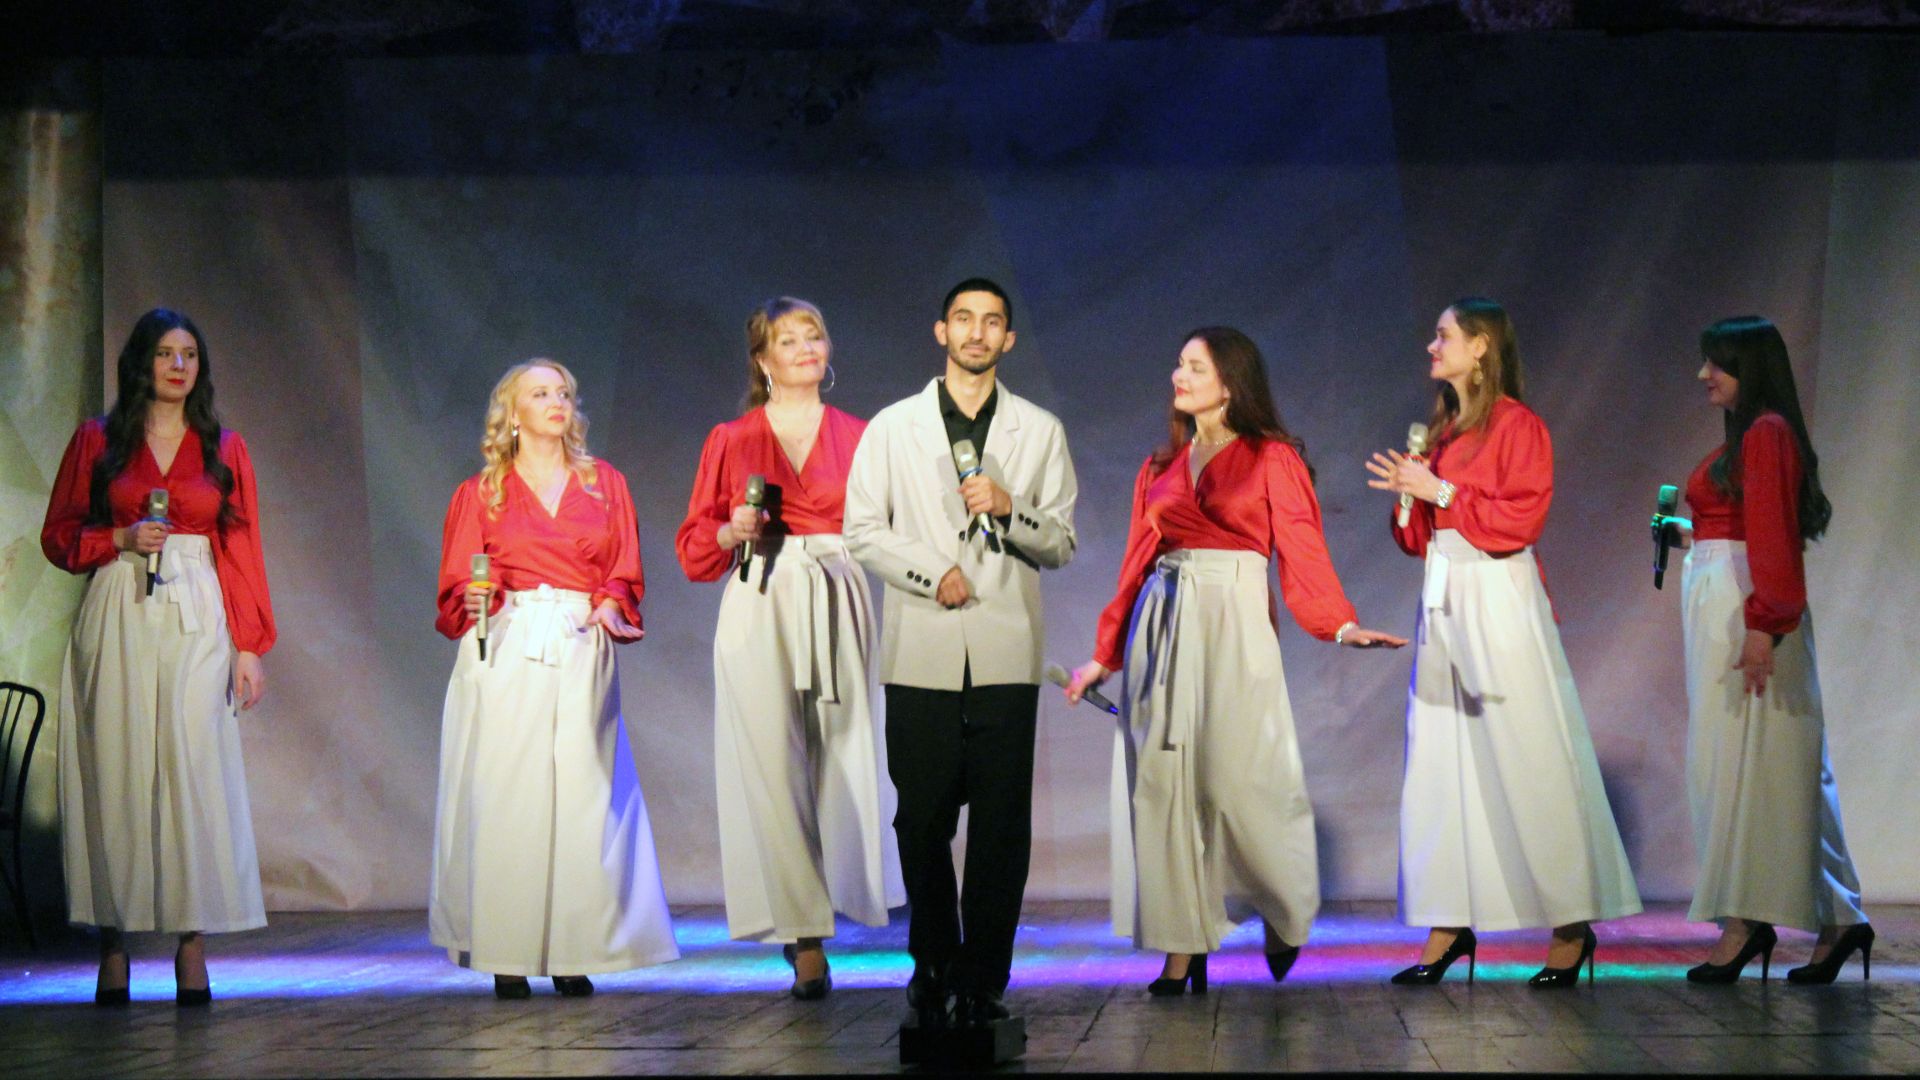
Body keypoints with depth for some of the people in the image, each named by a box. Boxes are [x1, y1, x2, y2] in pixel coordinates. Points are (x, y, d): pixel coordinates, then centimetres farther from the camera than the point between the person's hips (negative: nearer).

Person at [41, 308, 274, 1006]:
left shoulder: (224, 448, 12)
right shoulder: (97, 441, 10)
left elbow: (244, 551, 9)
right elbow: (59, 536, 10)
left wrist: (250, 646, 2)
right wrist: (122, 539, -8)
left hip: (197, 621, 0)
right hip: (115, 621, 0)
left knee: (195, 769, -8)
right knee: (115, 772, -4)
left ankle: (192, 941, -8)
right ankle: (114, 941, -2)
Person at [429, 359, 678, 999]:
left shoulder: (604, 484, 16)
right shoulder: (480, 493, 12)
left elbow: (625, 573, 11)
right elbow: (456, 585, 6)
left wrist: (612, 608, -9)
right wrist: (474, 601, -16)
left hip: (581, 652, 1)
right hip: (504, 655, -1)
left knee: (581, 794, -5)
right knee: (505, 794, -7)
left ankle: (572, 953, -2)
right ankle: (507, 957, -4)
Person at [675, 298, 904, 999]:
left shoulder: (857, 438, 13)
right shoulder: (730, 441, 12)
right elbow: (695, 543, 12)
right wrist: (735, 531, -7)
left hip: (836, 608, 1)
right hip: (758, 612, -1)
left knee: (842, 762, -8)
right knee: (772, 765, -8)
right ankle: (805, 939, -6)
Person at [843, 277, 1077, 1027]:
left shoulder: (1040, 431, 13)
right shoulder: (893, 427, 11)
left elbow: (1062, 545, 11)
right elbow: (862, 530, 7)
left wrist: (1009, 508, -8)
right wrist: (932, 573, -8)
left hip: (1005, 655, 0)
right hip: (922, 653, 0)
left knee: (1002, 826, -3)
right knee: (922, 820, 1)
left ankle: (984, 981, 4)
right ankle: (935, 965, 16)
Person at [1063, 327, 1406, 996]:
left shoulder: (1273, 459, 4)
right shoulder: (1160, 467, 16)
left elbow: (1301, 551, -2)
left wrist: (1342, 625, -17)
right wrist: (1105, 653, 15)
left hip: (1234, 624, -4)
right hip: (1163, 627, 4)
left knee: (1239, 778, -9)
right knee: (1164, 783, -1)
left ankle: (1283, 914, 17)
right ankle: (1183, 947, 3)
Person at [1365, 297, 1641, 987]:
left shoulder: (1517, 426, -6)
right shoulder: (1442, 430, 17)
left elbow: (1519, 519, -15)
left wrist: (1440, 492, -14)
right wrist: (1407, 496, 1)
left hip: (1499, 604, -8)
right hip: (1444, 601, 8)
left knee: (1529, 767, -6)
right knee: (1441, 766, 5)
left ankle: (1572, 926, 1)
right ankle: (1449, 924, 8)